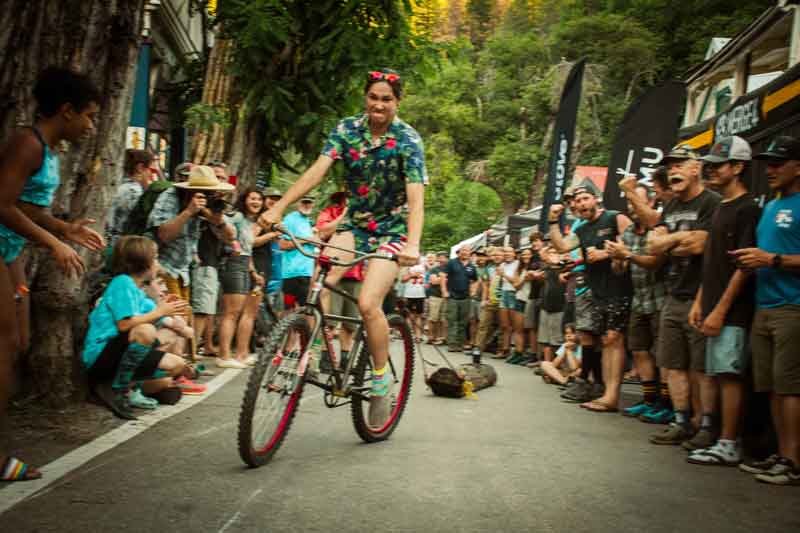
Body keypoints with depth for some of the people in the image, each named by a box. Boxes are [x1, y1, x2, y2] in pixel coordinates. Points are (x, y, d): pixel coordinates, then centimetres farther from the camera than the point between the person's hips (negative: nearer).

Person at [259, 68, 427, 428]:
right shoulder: (347, 129, -3)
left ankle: (381, 379, -1)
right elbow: (318, 170, -14)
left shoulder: (408, 141, -14)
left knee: (367, 303, -20)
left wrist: (413, 245, -41)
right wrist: (279, 207, -27)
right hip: (355, 223, 4)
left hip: (392, 229, -4)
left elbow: (415, 198, -25)